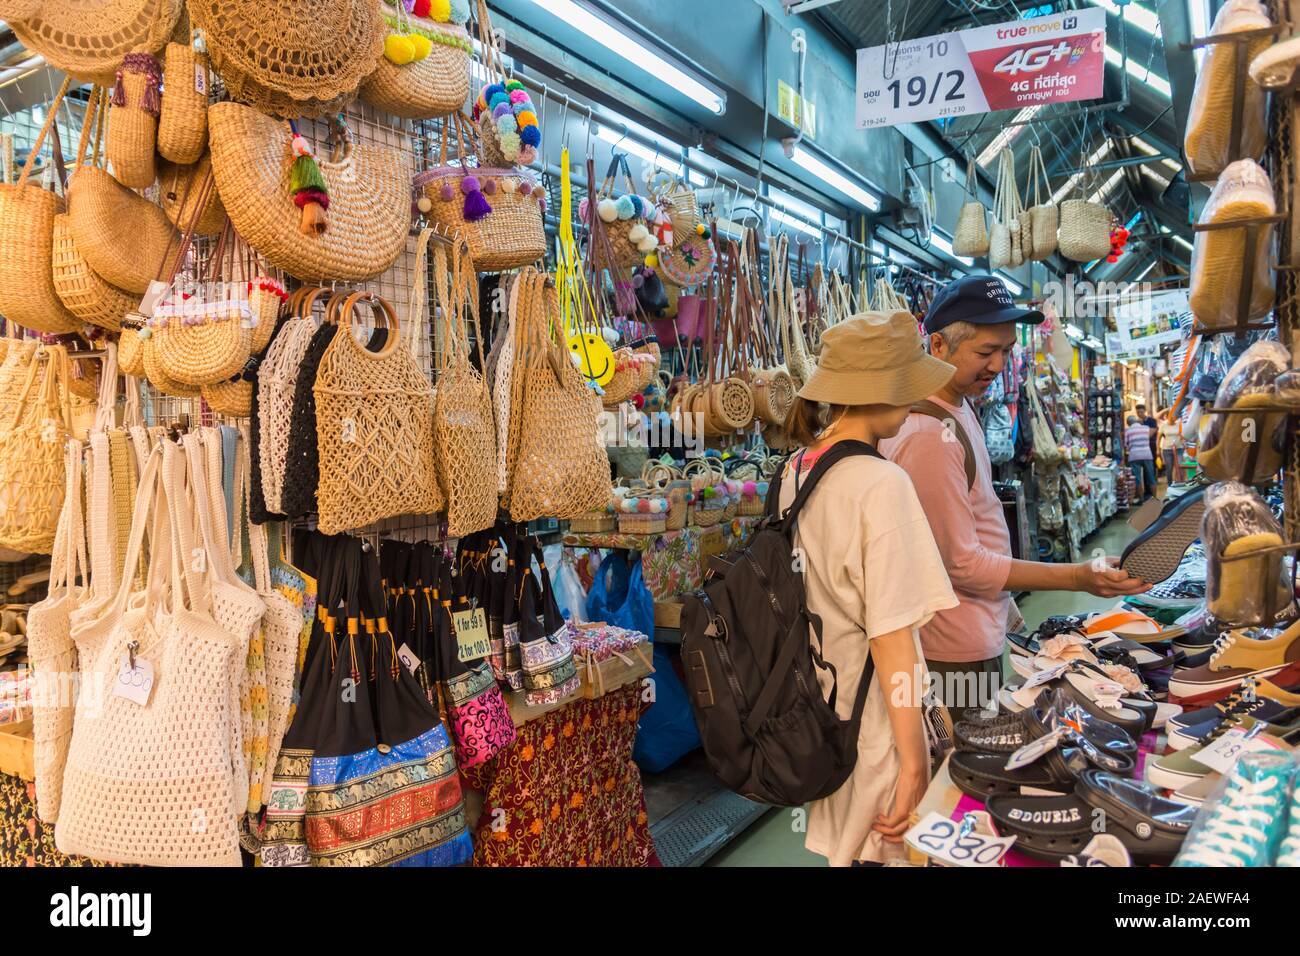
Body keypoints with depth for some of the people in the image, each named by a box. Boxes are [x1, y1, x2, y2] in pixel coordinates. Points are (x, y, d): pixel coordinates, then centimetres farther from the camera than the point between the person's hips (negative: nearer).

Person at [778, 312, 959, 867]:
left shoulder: (795, 469, 2)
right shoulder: (881, 484, -22)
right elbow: (892, 636, -23)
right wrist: (913, 760, -17)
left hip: (816, 708, 8)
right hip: (870, 715, -7)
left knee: (840, 845, 22)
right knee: (877, 851, 11)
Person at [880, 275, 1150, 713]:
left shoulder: (957, 406, 7)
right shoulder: (929, 437, -26)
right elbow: (962, 564, -23)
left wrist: (1001, 601, 21)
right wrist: (1079, 577, -23)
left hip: (976, 638, 10)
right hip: (959, 655, -10)